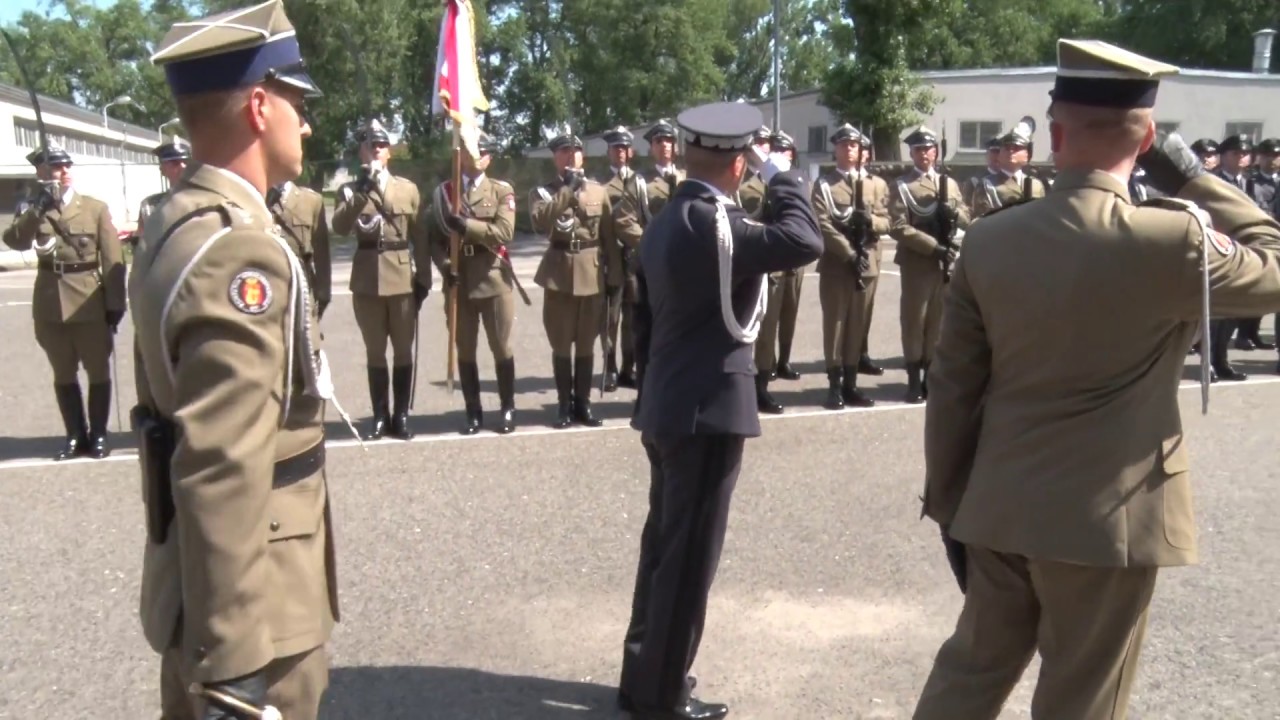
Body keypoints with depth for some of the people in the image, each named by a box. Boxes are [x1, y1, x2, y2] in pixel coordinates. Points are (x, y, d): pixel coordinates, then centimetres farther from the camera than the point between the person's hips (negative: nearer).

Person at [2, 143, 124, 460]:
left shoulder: (96, 207, 1)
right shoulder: (33, 211, 8)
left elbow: (113, 260, -3)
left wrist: (115, 303, -8)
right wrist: (38, 208, -22)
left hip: (89, 303, -2)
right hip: (50, 305, 3)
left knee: (98, 372, 5)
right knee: (64, 374, 11)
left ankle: (98, 435, 17)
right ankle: (76, 436, 22)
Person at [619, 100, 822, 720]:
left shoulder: (665, 223, 11)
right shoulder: (713, 224, -18)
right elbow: (804, 242, -27)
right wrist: (782, 176, -11)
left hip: (666, 409, 10)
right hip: (708, 412, -10)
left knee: (663, 543, 18)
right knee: (689, 555, 2)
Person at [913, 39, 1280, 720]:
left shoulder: (988, 240, -5)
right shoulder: (1176, 240, -16)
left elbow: (952, 388, 0)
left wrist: (947, 503, 10)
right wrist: (1194, 178, 5)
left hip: (998, 510, 4)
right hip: (1107, 518, -4)